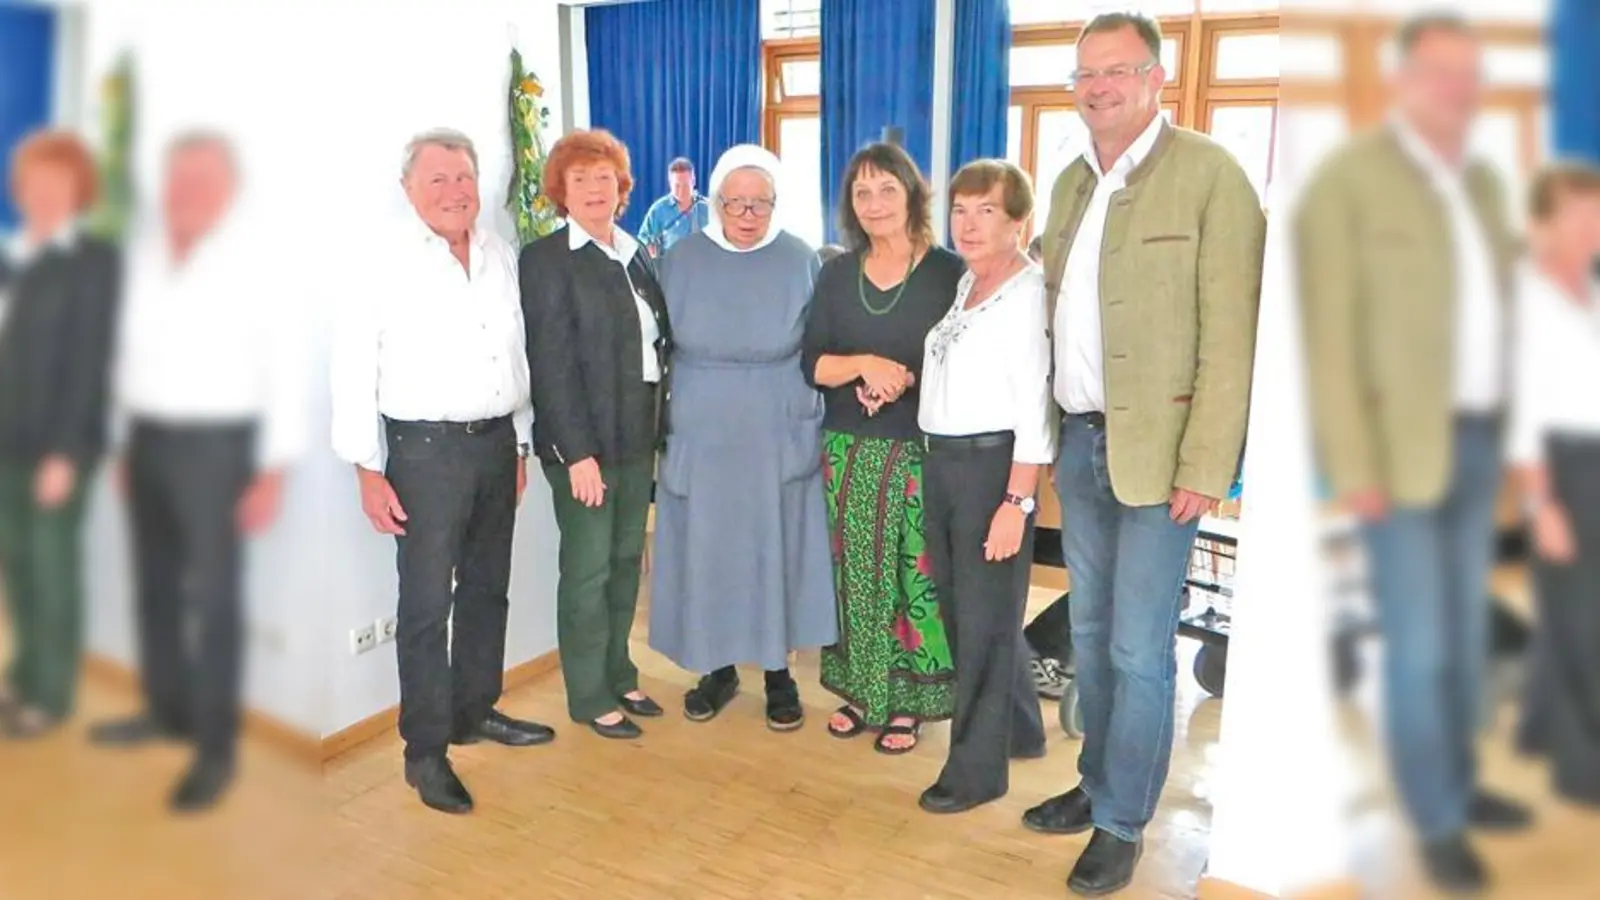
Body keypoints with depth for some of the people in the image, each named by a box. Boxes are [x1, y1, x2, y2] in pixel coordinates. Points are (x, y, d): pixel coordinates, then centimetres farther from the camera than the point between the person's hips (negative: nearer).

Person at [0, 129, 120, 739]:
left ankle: (52, 694, 15)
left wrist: (64, 451, -16)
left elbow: (90, 361, -12)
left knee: (51, 563, 2)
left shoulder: (94, 261, -7)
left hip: (57, 443, -6)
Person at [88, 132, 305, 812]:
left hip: (214, 445, -7)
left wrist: (273, 470, -16)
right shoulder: (143, 254, 9)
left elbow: (286, 369, -14)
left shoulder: (258, 261, -12)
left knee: (214, 599, -3)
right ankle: (167, 711, 33)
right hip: (148, 437, 7)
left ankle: (216, 748, 7)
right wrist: (124, 442, 16)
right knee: (155, 587, 16)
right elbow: (128, 350, 15)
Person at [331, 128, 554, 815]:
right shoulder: (386, 258, -8)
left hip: (495, 442, 6)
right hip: (426, 449, -5)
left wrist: (519, 444, 14)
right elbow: (354, 368, -8)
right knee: (426, 604, 0)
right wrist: (369, 472, -11)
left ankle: (475, 711, 32)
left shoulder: (501, 255, 8)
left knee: (487, 588, 16)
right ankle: (425, 751, 12)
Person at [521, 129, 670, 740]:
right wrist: (578, 452, -18)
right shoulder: (547, 259, -8)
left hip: (638, 435, 6)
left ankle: (619, 676, 30)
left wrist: (658, 430, 5)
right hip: (585, 439, -6)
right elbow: (551, 363, -13)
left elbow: (660, 341, 12)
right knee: (588, 568, 4)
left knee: (627, 560, 15)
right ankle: (590, 696, 18)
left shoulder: (636, 255, 12)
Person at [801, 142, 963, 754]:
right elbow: (811, 364, 3)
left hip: (921, 450, -3)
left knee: (917, 575, 0)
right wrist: (864, 365, -14)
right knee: (855, 573, 9)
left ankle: (908, 701, 15)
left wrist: (908, 379, -18)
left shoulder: (948, 272, -2)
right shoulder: (835, 276, 8)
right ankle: (861, 689, 23)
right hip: (848, 450, 3)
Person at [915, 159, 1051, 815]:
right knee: (958, 607, 17)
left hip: (991, 463, -9)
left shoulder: (1029, 291, -13)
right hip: (942, 460, 9)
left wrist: (1017, 502, -21)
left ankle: (978, 767, 18)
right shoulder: (965, 282, 12)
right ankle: (1018, 728, 37)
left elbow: (1033, 408, -17)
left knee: (984, 618, 2)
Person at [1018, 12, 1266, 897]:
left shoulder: (1210, 174, -9)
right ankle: (1095, 784, 34)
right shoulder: (1071, 182, 12)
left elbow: (1229, 334, -14)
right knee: (1089, 634, 17)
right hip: (1077, 442, 7)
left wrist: (1204, 468, -17)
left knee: (1138, 651, 1)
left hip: (1155, 449, -6)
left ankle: (1121, 826, 17)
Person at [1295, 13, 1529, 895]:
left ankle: (1459, 782, 33)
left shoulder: (1482, 180, 13)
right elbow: (1329, 335, -15)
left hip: (1479, 439, 7)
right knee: (1418, 644, -3)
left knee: (1466, 629, 16)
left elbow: (1493, 307, 18)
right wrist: (1355, 467, -19)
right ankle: (1437, 823, 12)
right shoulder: (1345, 180, -11)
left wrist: (1509, 428, 10)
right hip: (1401, 445, -7)